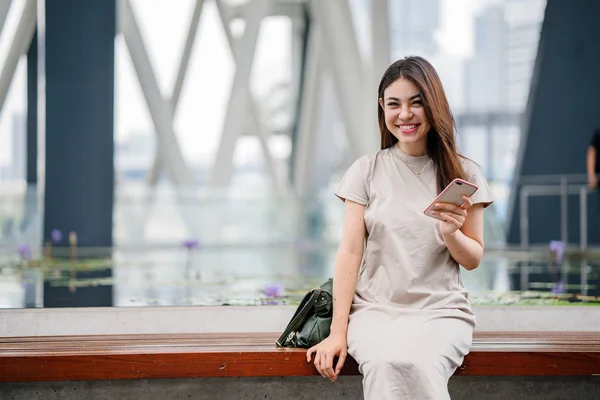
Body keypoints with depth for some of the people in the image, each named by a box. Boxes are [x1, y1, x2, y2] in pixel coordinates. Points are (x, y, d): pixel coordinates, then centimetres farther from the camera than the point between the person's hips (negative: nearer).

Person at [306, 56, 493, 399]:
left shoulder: (464, 175, 7)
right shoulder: (366, 171, 7)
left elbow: (473, 260, 12)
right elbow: (350, 251, 1)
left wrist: (452, 234, -11)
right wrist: (338, 332, -7)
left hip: (440, 310, 0)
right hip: (375, 309, 0)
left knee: (415, 363, -35)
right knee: (385, 363, -35)